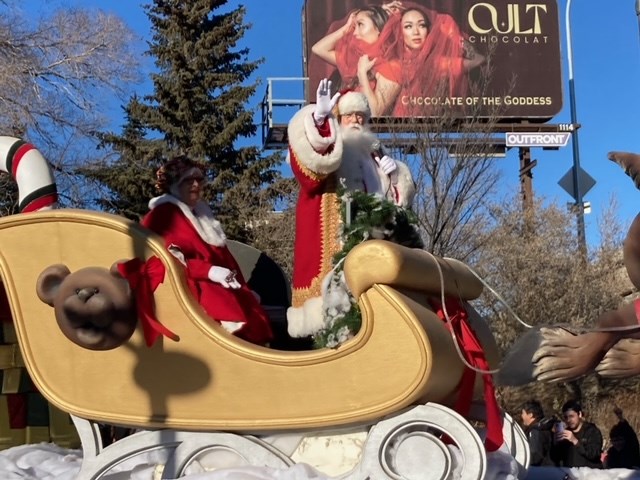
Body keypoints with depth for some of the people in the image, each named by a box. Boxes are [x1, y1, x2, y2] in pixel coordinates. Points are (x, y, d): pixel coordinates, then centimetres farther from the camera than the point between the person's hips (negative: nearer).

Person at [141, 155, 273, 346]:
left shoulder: (201, 213, 24)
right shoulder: (163, 214, -1)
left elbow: (223, 254, 21)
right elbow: (171, 259, -13)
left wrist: (240, 285, 7)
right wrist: (210, 271, -23)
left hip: (217, 284, 8)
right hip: (187, 285, -8)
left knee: (252, 311, -15)